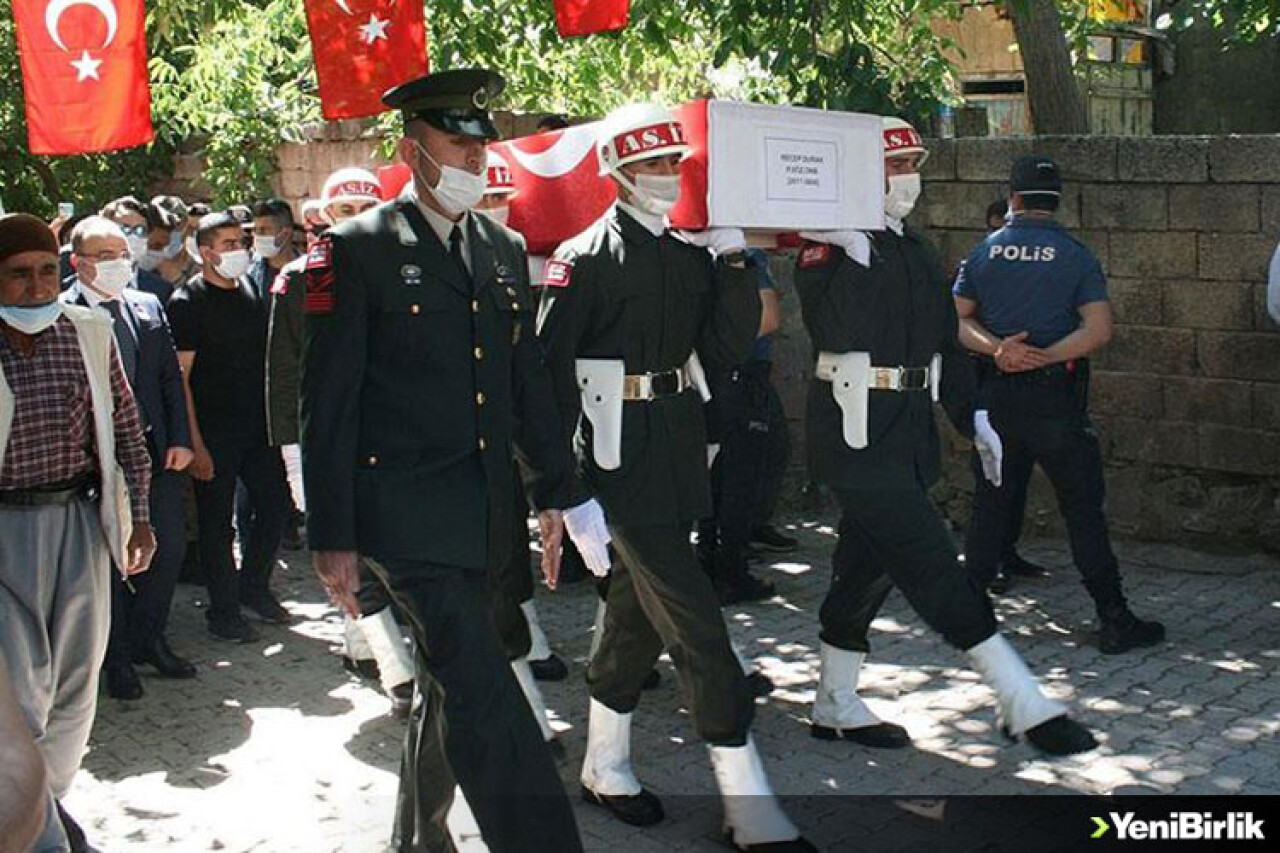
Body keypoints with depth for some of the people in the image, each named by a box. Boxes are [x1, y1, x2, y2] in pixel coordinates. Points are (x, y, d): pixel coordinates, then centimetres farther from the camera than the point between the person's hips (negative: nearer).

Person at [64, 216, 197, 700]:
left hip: (156, 449, 5)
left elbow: (171, 377, 10)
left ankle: (148, 639, 28)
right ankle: (118, 657, 21)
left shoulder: (149, 307, 9)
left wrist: (180, 439, 2)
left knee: (169, 546, 9)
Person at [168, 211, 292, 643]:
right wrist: (194, 443, -17)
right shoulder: (187, 301, -9)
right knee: (217, 521, 3)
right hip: (214, 429, -6)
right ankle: (224, 610, 15)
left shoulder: (250, 291, 11)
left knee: (276, 505, 9)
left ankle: (253, 586, 29)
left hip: (257, 424, 6)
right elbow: (179, 376, -12)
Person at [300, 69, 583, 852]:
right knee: (481, 691, -14)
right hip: (404, 505, -6)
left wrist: (551, 492, 14)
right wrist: (332, 535, -10)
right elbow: (328, 402, -8)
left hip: (481, 508, 7)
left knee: (451, 682, 18)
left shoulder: (505, 250, 12)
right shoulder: (358, 250, -6)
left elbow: (529, 380, 18)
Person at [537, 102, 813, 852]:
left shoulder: (695, 255, 11)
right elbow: (550, 378, -12)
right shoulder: (584, 260, -9)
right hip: (622, 458, -7)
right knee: (698, 627, -9)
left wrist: (734, 268, -6)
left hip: (681, 452, 7)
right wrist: (572, 492, -16)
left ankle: (605, 768, 35)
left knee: (639, 613, 18)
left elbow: (726, 350, 5)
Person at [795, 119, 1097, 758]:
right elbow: (834, 332, -23)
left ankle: (835, 707, 23)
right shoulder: (828, 246, -8)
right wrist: (855, 256, -30)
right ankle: (1023, 704, -7)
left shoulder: (915, 251, 17)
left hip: (909, 429, 8)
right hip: (857, 428, -8)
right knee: (930, 565, -8)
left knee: (867, 568, 13)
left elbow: (945, 343, 21)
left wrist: (972, 417, 17)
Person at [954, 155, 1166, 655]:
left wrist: (997, 349, -10)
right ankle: (1115, 622, 4)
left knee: (990, 503, 12)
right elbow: (1099, 330, -12)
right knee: (1083, 508, 1)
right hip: (1056, 396, -3)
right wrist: (1045, 357, -13)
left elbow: (958, 320, 3)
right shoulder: (1075, 256, -3)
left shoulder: (983, 253, 5)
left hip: (996, 397, 3)